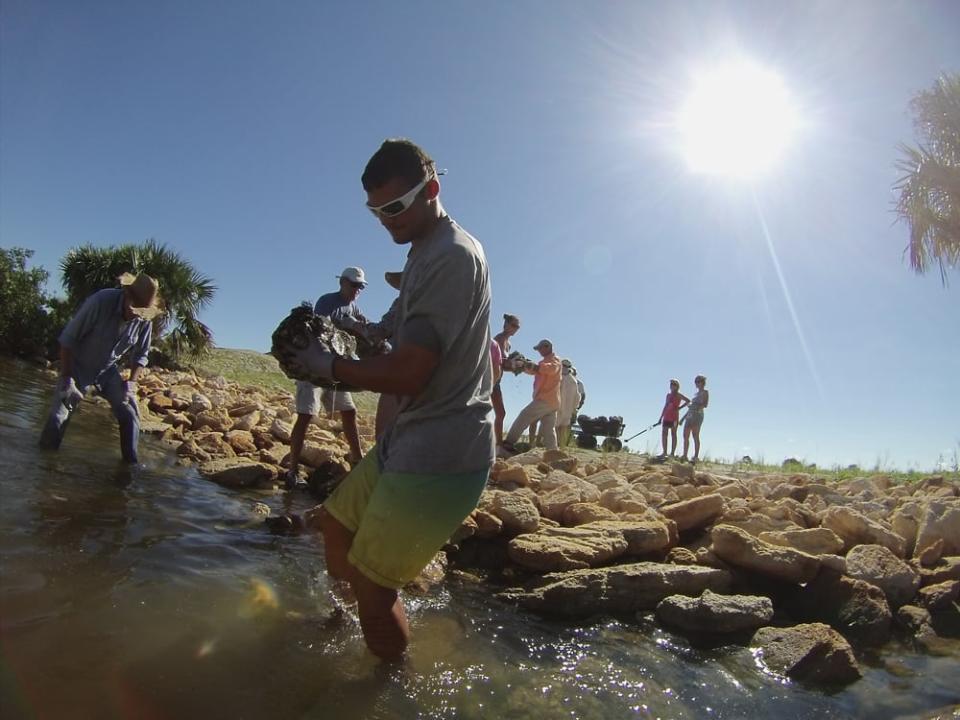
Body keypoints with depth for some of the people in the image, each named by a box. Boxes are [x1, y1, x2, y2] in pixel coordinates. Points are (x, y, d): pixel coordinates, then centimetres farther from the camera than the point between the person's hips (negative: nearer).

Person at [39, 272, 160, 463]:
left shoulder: (145, 321, -17)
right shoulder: (101, 302, -29)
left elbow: (140, 355, 0)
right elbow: (67, 339, -21)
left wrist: (132, 382, -14)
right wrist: (66, 378, -21)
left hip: (108, 370, 3)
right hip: (78, 367, -3)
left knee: (130, 414, -6)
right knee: (58, 418, -6)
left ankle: (131, 462, 7)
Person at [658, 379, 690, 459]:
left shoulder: (678, 395, -2)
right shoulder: (668, 395, 17)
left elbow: (688, 401, -13)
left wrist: (679, 407, -11)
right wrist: (661, 417, 16)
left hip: (674, 417, -6)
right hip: (666, 417, 6)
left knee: (673, 434, -3)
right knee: (664, 433, 2)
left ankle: (672, 453, -2)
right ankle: (664, 452, 7)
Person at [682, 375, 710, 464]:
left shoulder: (705, 392, 3)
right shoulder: (696, 393, 25)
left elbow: (705, 405, -9)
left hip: (697, 415, -8)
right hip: (689, 415, 8)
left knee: (695, 436, -11)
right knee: (685, 436, 3)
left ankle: (696, 457, -11)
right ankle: (684, 457, 6)